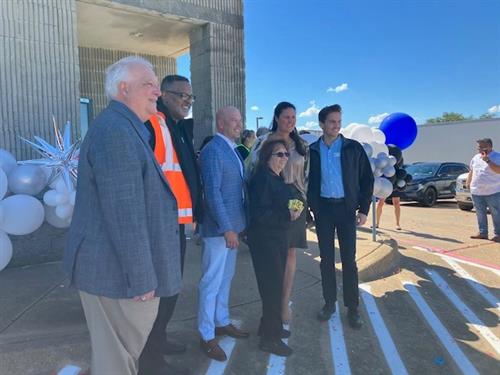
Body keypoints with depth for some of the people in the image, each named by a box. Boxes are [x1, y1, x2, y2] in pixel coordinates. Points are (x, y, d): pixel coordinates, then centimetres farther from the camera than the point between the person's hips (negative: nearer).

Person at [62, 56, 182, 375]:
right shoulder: (116, 130, -20)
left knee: (118, 346, 24)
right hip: (117, 267, -10)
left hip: (112, 262, 10)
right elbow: (124, 211, -25)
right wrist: (142, 277, -21)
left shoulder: (126, 128, 15)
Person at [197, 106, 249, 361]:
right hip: (219, 227, -9)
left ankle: (222, 322, 34)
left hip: (232, 224, 9)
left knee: (226, 277, 18)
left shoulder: (232, 149, 13)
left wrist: (236, 224, 15)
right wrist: (227, 228, -22)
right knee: (212, 281, 1)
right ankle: (206, 336, 15)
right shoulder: (212, 150, -14)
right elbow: (213, 193, -20)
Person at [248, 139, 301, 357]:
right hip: (265, 239, -9)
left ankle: (270, 326, 34)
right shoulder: (262, 178, -17)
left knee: (276, 283, 17)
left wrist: (293, 211, 2)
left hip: (277, 237, 9)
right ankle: (269, 337, 12)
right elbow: (259, 213, -24)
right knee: (273, 285, -3)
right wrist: (287, 216, -23)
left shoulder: (277, 179, 11)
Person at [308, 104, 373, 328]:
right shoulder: (312, 151, 4)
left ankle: (352, 307, 15)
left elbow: (367, 179, 2)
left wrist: (363, 209, -4)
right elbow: (308, 182, 7)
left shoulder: (353, 148, 0)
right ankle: (329, 302, 22)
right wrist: (312, 208, -3)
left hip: (346, 208, -1)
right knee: (326, 258, 9)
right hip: (322, 208, 2)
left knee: (349, 259, 2)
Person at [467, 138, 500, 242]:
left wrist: (487, 160, -22)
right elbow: (471, 171, 22)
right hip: (476, 192, 6)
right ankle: (482, 233, 17)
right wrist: (468, 182, 17)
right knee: (480, 214, 10)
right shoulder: (476, 157, 13)